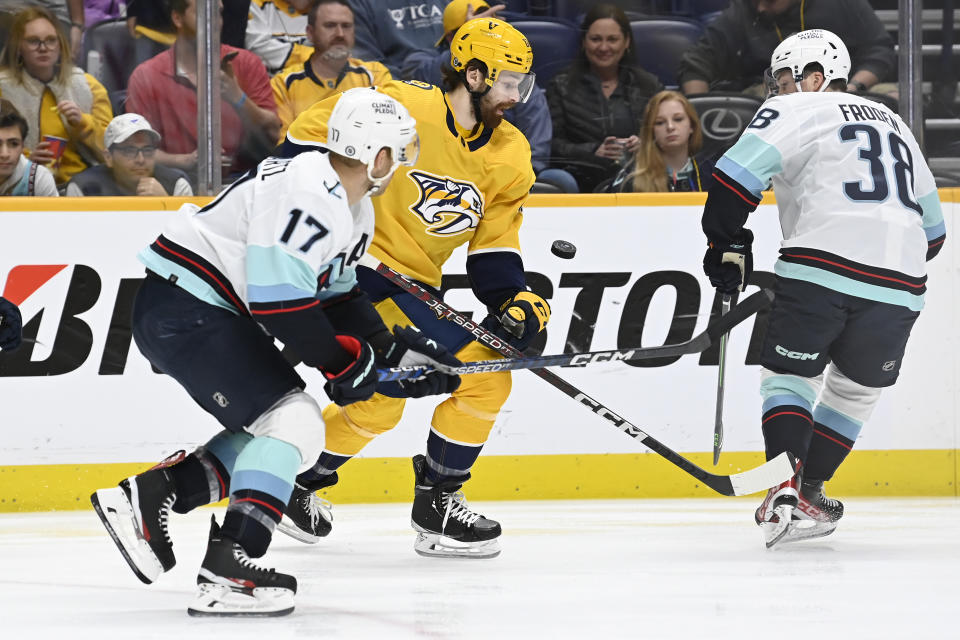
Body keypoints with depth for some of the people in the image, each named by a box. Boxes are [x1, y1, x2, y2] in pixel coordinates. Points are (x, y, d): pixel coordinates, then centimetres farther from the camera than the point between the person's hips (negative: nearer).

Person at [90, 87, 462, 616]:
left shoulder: (354, 210, 13)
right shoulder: (308, 199, -23)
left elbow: (335, 296, 22)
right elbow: (279, 302, -26)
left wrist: (396, 350, 11)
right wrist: (344, 359, -14)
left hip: (217, 314, 11)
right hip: (183, 310, -11)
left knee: (273, 431, 13)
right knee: (293, 425, -16)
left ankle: (146, 497, 12)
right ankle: (227, 574, -21)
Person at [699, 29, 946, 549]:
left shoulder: (796, 112, 8)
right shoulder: (893, 124, 28)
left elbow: (738, 172, -7)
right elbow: (932, 228, 31)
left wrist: (727, 243, 3)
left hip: (822, 267, -5)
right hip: (899, 284, 5)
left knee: (789, 372, 9)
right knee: (856, 387, 24)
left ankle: (787, 490, -9)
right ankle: (809, 489, 22)